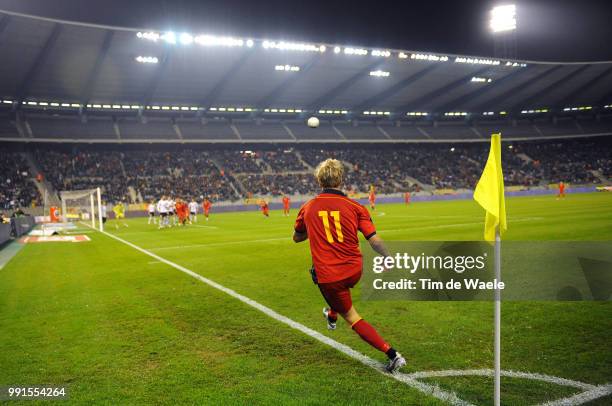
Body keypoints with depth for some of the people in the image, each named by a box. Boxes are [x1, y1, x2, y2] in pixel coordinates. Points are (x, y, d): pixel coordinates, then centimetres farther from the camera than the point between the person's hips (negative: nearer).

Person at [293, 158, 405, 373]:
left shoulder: (308, 208, -1)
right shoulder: (355, 207, -6)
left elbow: (297, 237, 17)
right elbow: (375, 240, -14)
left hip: (327, 276, -2)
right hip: (354, 270, 3)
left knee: (352, 317, 10)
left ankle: (392, 355, 1)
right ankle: (332, 316, 64)